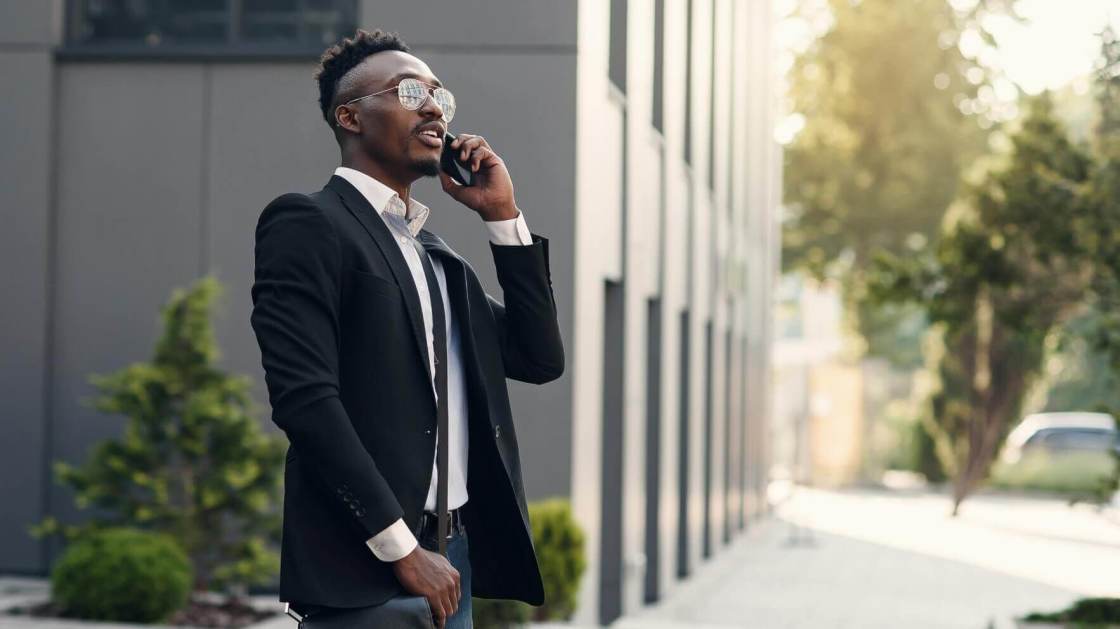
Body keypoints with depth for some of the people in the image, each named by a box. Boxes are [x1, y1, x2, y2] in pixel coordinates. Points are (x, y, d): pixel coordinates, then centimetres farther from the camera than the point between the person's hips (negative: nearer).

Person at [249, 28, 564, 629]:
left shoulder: (439, 257, 20)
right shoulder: (307, 222, -5)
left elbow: (540, 360, 14)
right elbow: (304, 398, -15)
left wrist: (502, 214, 8)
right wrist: (402, 549, -17)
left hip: (450, 560, 8)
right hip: (365, 570, -8)